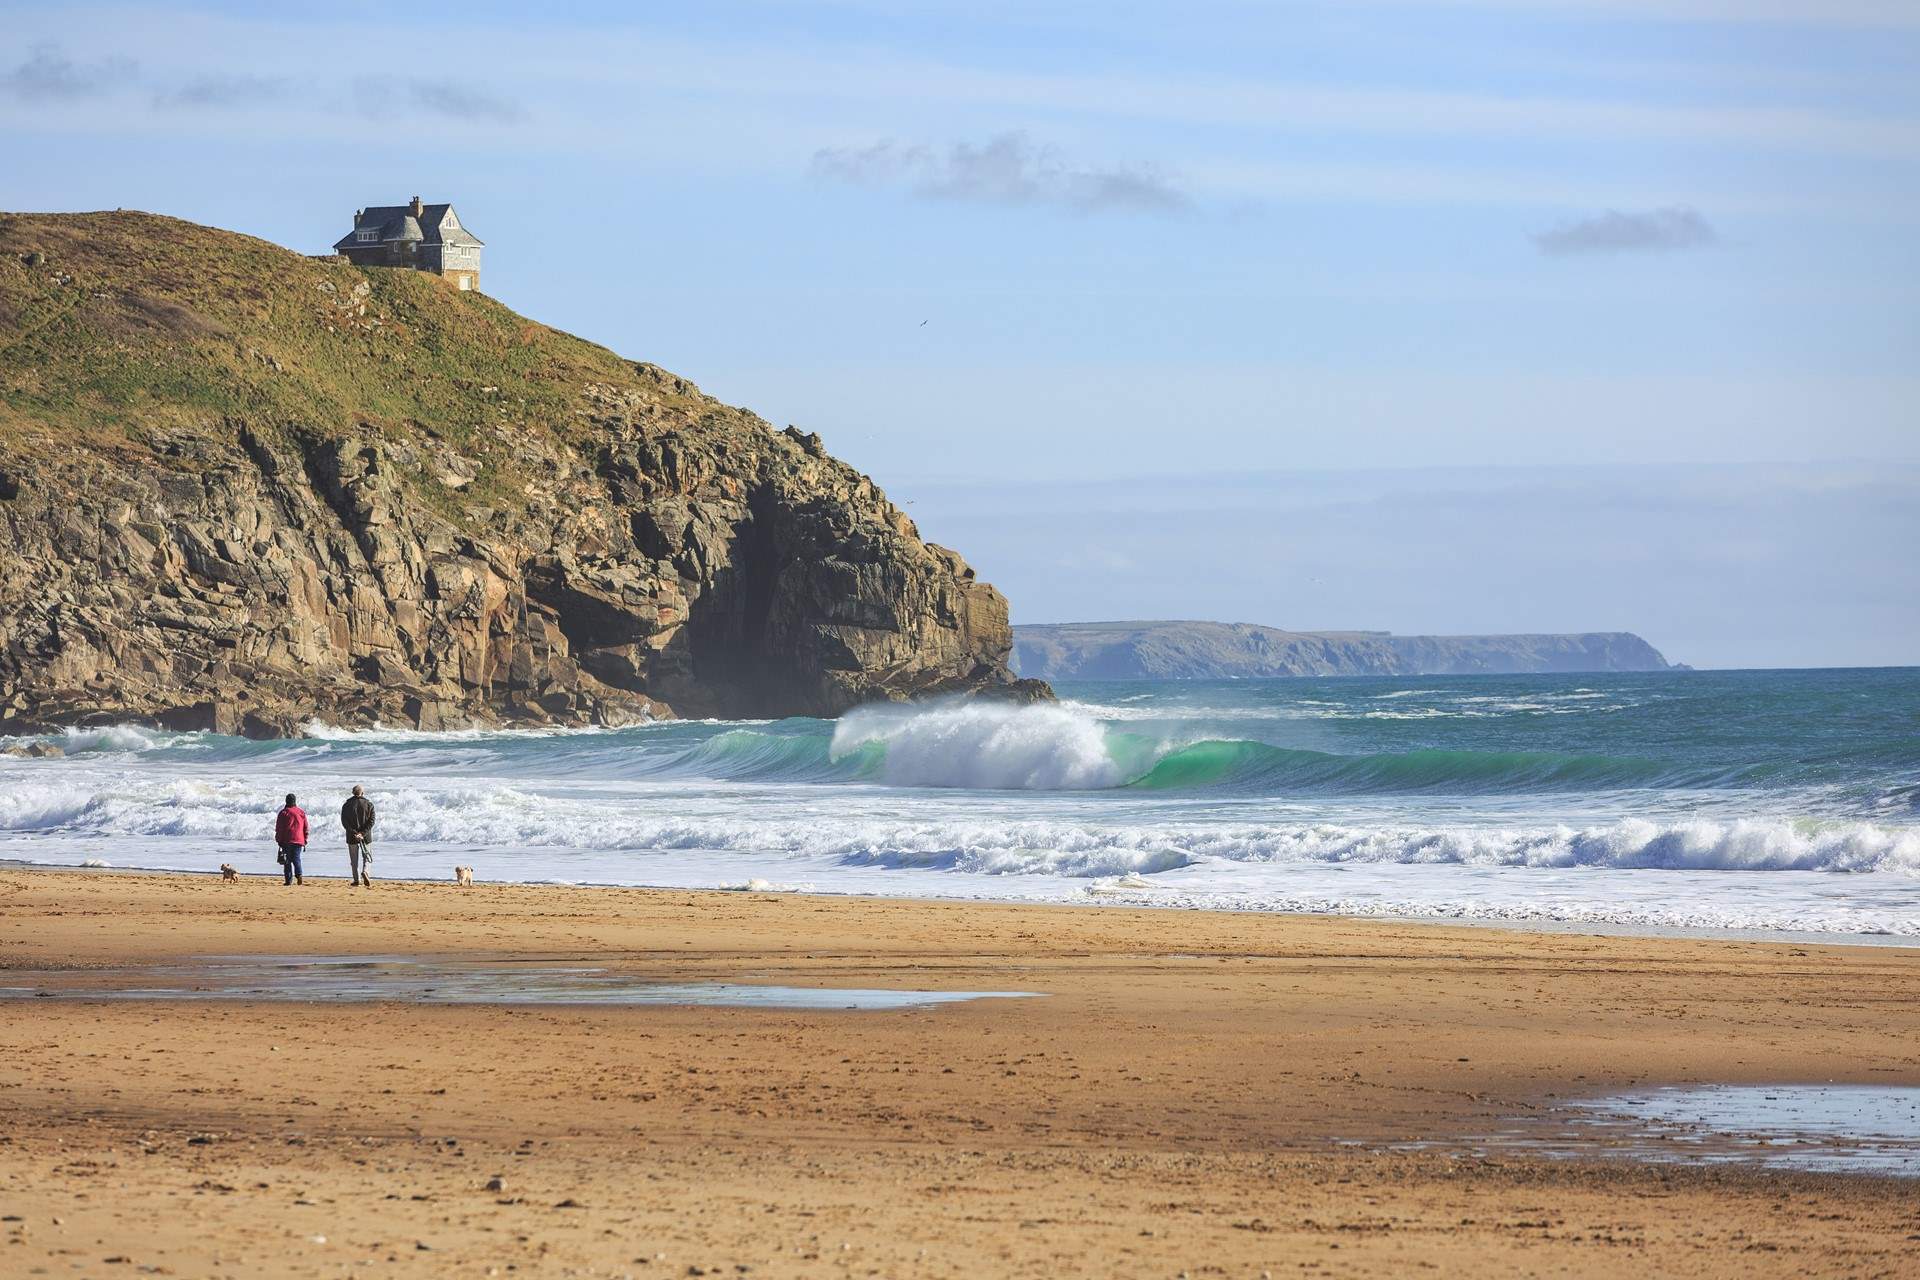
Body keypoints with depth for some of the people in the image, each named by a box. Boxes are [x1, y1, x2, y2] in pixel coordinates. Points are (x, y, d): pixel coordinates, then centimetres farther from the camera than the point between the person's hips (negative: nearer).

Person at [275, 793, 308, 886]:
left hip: (286, 840, -2)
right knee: (296, 859, 4)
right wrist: (305, 841, 17)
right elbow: (306, 828, 10)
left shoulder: (283, 813, -2)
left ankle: (289, 880, -3)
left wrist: (279, 840, 7)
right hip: (299, 840, 2)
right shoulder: (301, 812, 7)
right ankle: (299, 875, -19)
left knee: (287, 861, 3)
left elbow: (278, 828, -1)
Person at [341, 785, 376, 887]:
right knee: (367, 856, 8)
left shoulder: (346, 805, 2)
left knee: (354, 860, 8)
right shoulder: (369, 804, 0)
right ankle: (365, 871, -18)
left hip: (352, 837, 0)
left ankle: (357, 880, 7)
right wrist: (363, 833, -12)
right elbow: (371, 821, -8)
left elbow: (344, 822, -6)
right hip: (366, 836, 0)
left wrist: (354, 833, -12)